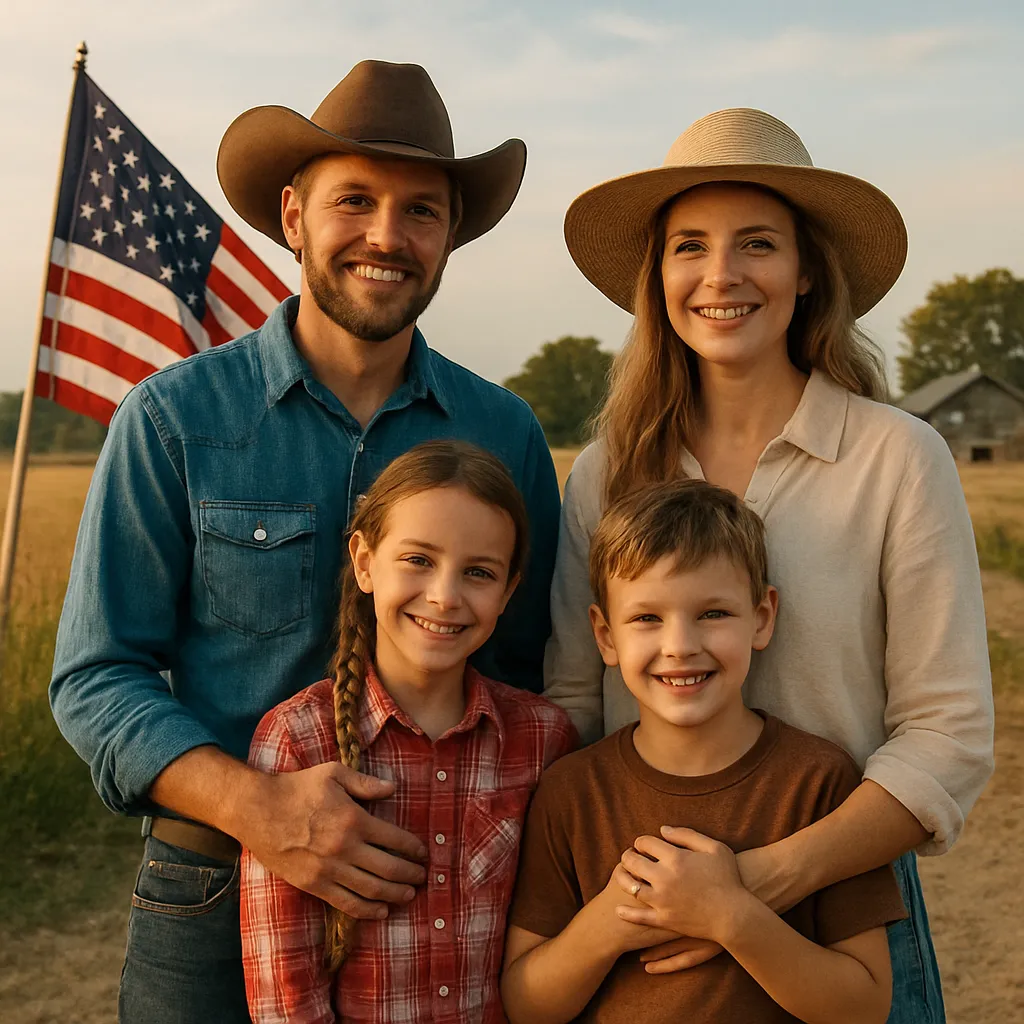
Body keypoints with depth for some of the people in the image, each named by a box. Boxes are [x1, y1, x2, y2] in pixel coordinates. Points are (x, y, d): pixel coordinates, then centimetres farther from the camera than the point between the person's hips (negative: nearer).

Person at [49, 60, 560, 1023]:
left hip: (436, 892, 2)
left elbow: (528, 677, 6)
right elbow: (95, 677, -7)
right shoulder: (173, 418, -7)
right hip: (215, 897, -1)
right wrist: (253, 803, -23)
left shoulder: (505, 433, 0)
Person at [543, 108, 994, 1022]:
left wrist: (778, 874, -22)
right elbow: (570, 702, 3)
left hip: (841, 910, -2)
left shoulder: (900, 459, -10)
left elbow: (949, 737, -10)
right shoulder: (603, 474, -1)